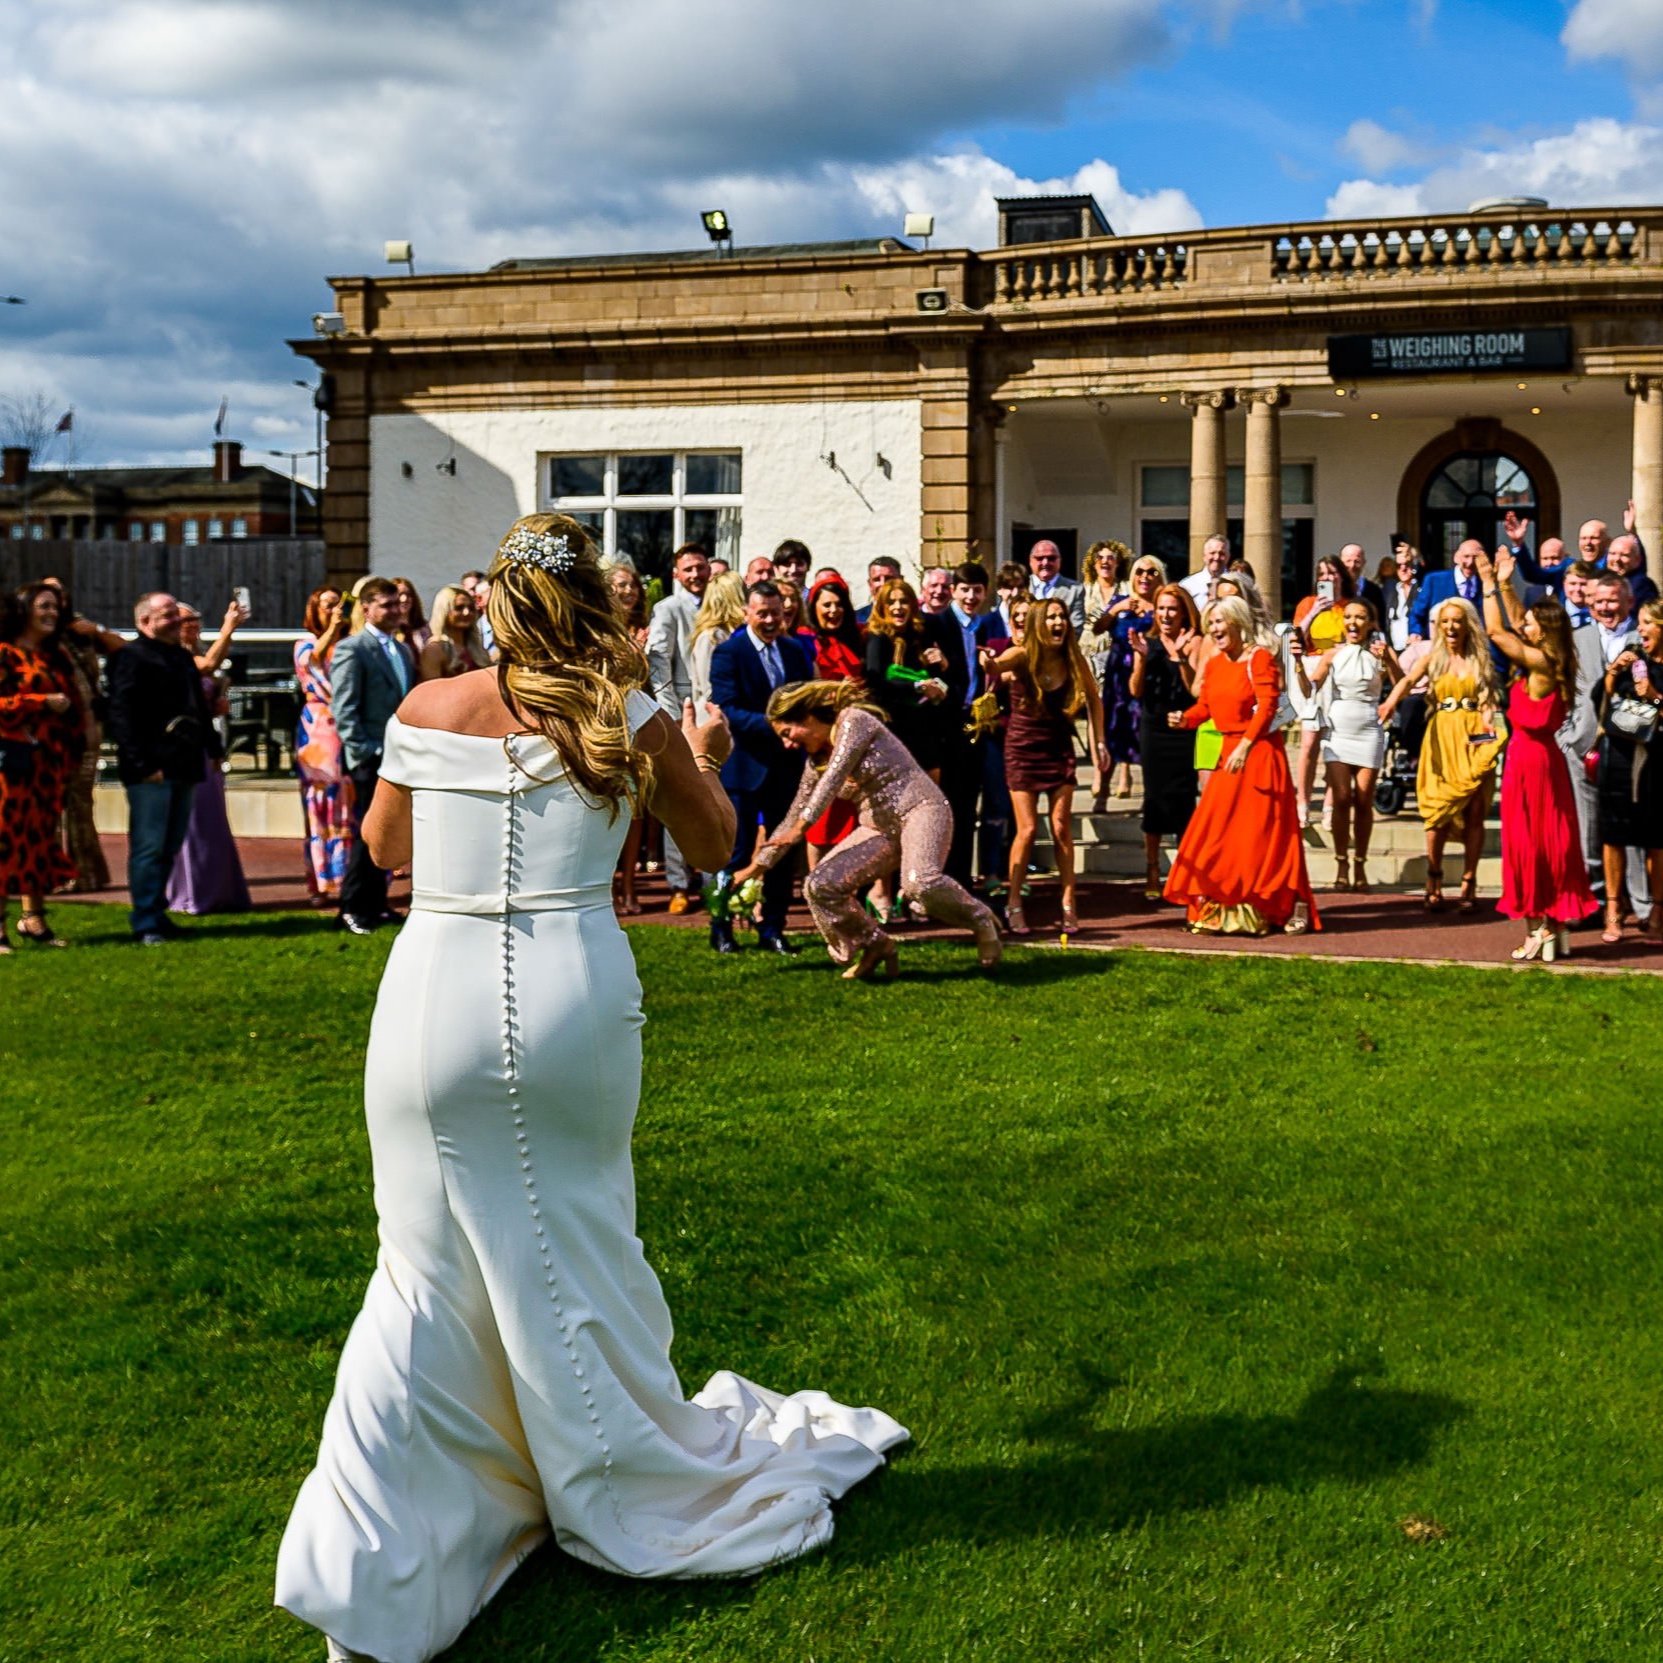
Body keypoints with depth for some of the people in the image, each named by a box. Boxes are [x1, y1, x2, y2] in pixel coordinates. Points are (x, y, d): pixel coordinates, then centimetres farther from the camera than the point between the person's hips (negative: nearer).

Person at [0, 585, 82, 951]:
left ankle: (34, 918, 16)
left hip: (52, 763, 7)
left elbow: (71, 700, 25)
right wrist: (43, 703, -17)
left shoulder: (55, 657, 19)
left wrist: (73, 751, 14)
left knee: (41, 838, 10)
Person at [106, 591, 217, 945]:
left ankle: (156, 913, 22)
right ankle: (146, 924, -3)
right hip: (152, 770, -8)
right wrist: (142, 764, -19)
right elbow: (121, 714, -14)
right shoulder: (132, 657, -7)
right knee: (149, 847, -7)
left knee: (170, 847, 13)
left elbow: (199, 709, 25)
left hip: (183, 768, 8)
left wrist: (208, 750, 12)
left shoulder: (183, 658, 21)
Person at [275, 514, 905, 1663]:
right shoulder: (629, 720, -4)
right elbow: (714, 846, 11)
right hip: (571, 1000, -1)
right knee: (571, 1258, 17)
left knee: (431, 1267, 11)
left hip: (434, 999, 1)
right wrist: (702, 758, 29)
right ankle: (629, 1489, 37)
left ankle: (370, 1567, 11)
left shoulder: (427, 709, 0)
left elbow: (384, 847, 16)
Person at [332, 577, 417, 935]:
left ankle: (376, 902, 21)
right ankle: (351, 908, 5)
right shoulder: (351, 649, -7)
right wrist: (365, 753, -16)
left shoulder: (403, 650, 16)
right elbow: (345, 711, -12)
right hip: (372, 759, -7)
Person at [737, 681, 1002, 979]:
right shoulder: (817, 761, 13)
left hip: (918, 808, -7)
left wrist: (801, 827, -28)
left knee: (920, 883, -35)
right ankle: (875, 945, 9)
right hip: (878, 828, 7)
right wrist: (756, 867, 17)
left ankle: (981, 921, -7)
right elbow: (794, 816, 18)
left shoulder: (854, 721, -8)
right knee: (820, 886, -12)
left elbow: (835, 777, -21)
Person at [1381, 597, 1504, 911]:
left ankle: (1468, 884, 4)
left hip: (1475, 740, 1)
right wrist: (1391, 701, -35)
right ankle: (1434, 881, 8)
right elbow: (1408, 679, -14)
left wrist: (1489, 720, -19)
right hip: (1441, 739, 0)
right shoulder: (1433, 658, 5)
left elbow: (1489, 701, 4)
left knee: (1474, 814, -2)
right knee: (1440, 812, -4)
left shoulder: (1481, 660, 8)